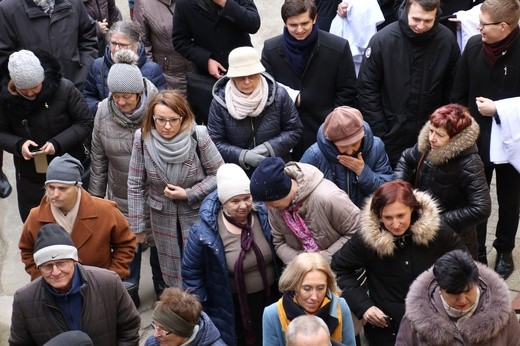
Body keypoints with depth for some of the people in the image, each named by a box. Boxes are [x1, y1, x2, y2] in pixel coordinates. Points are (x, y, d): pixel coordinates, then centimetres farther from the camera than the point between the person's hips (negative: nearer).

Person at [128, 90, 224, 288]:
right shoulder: (142, 138, -16)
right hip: (162, 216, 2)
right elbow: (135, 185, -6)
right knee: (171, 275, 16)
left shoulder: (198, 136, -21)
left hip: (197, 214, -2)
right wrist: (137, 226, -3)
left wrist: (188, 194, -19)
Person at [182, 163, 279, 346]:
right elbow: (191, 272, -9)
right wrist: (200, 310, -7)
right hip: (234, 307, -4)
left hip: (271, 298, 4)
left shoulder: (264, 216, -12)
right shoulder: (204, 232, -22)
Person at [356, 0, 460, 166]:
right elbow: (367, 89, -7)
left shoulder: (447, 40, -9)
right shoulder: (382, 40, -15)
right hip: (391, 137, -1)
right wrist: (378, 133, -8)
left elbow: (452, 89, 2)